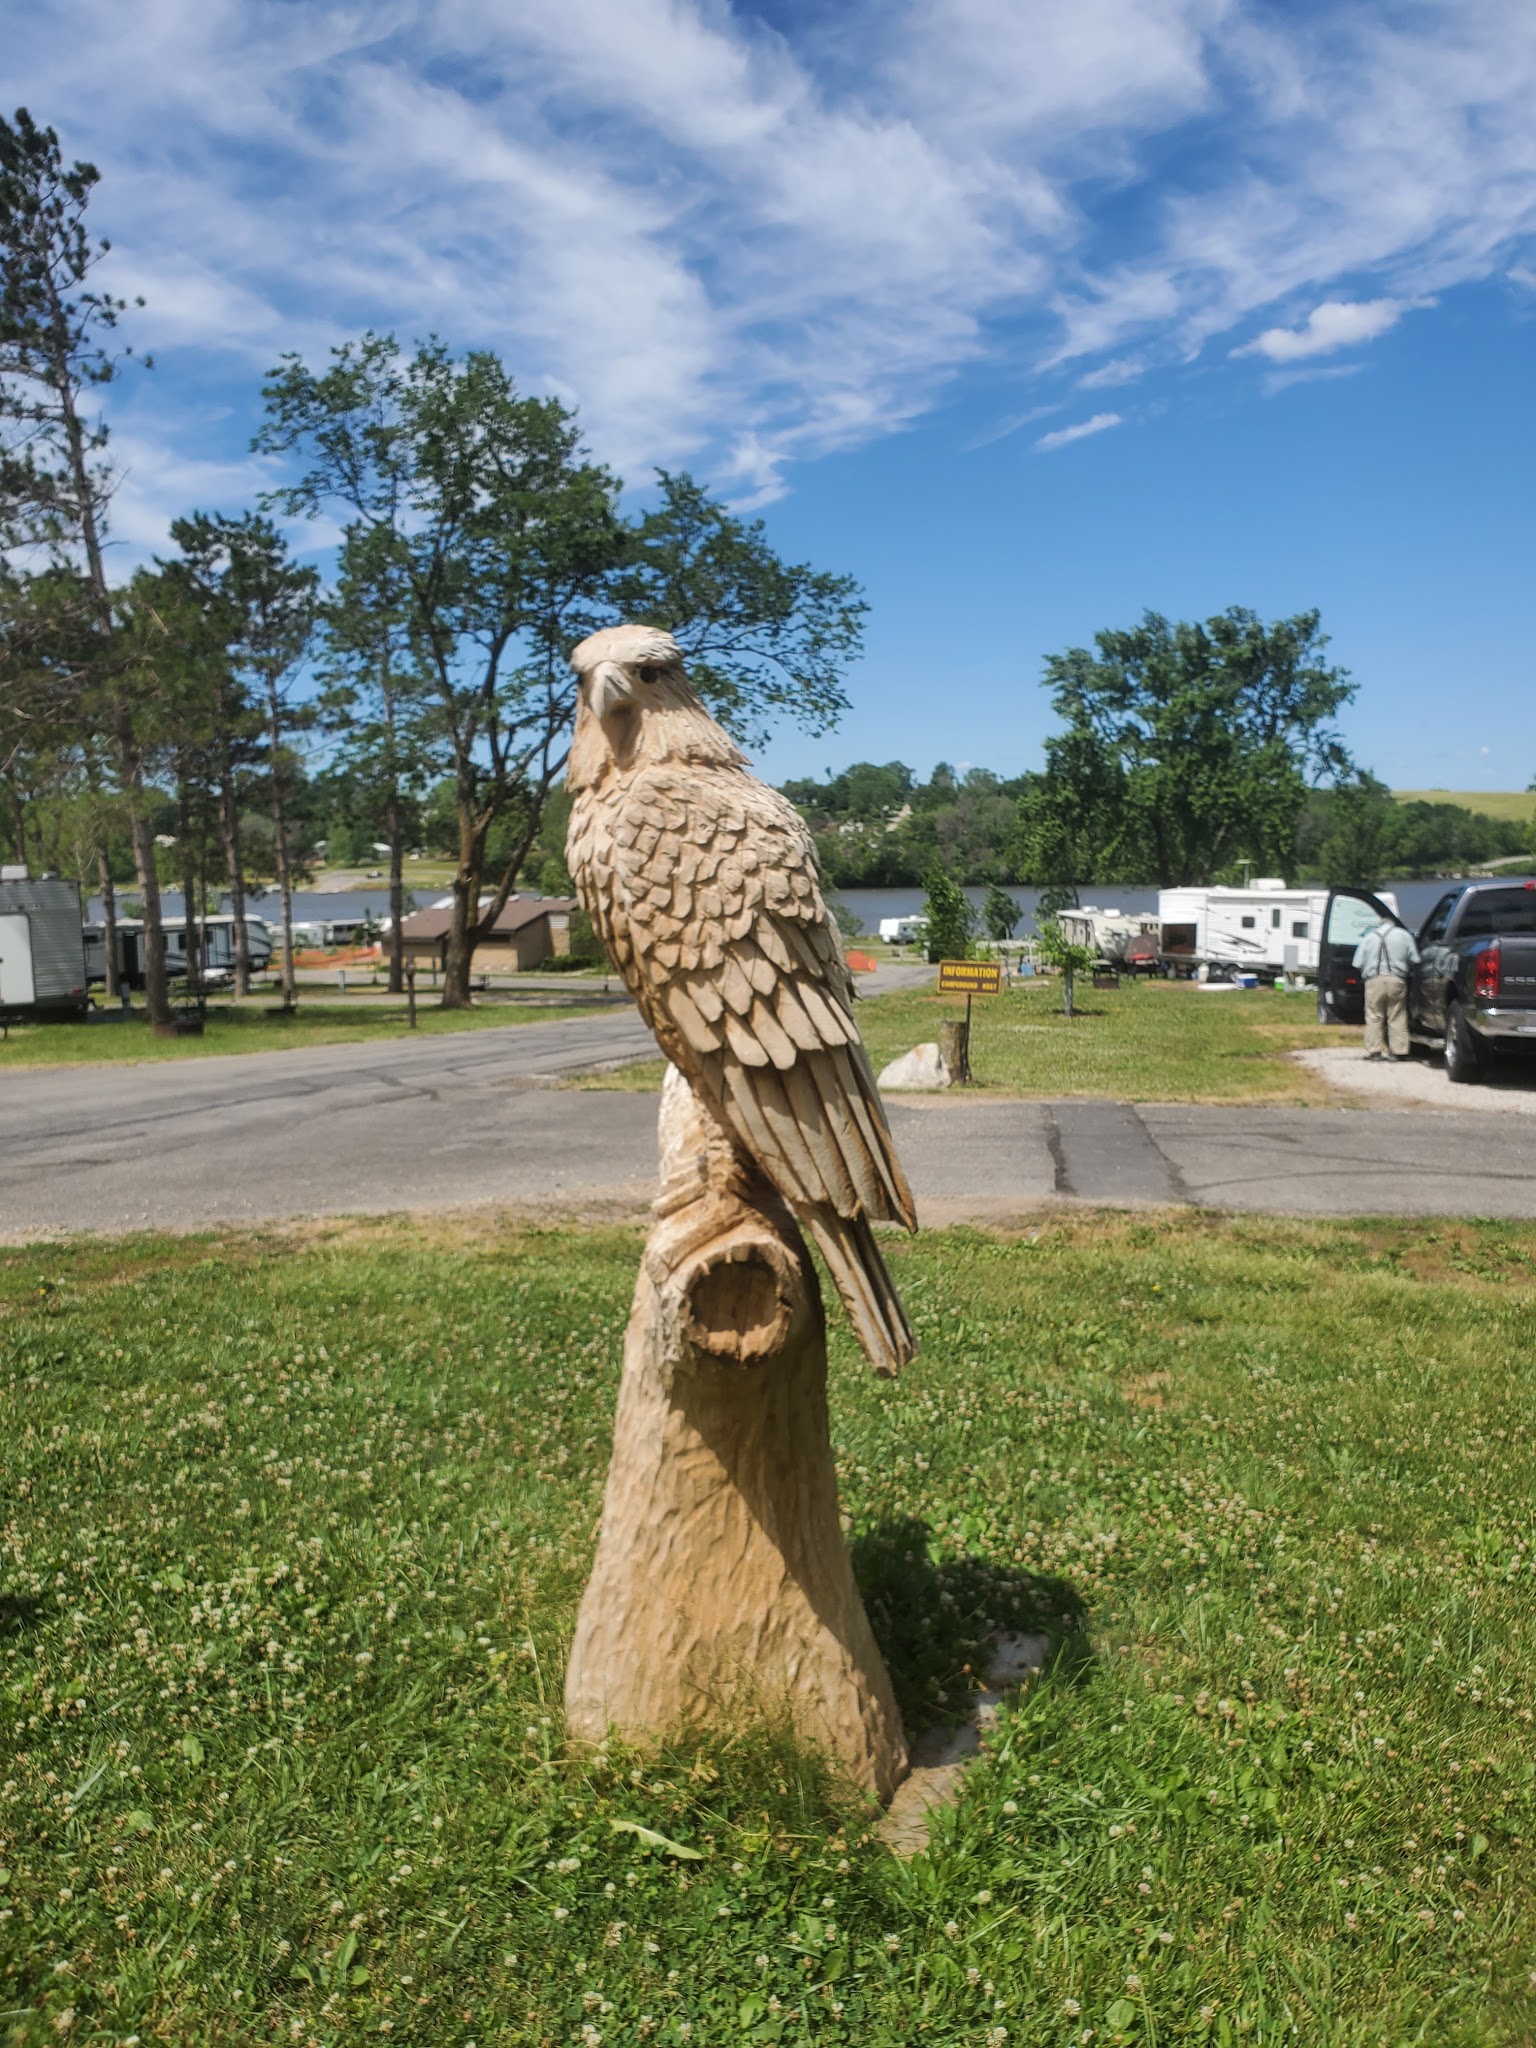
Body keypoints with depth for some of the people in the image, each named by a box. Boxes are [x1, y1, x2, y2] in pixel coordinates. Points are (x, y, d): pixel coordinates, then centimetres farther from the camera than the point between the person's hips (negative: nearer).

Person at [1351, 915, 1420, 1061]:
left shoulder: (1369, 937, 9)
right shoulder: (1404, 935, 8)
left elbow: (1357, 963, 5)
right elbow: (1414, 960, 5)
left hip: (1374, 980, 0)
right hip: (1396, 980, 0)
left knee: (1374, 1017, 4)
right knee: (1397, 1018, 6)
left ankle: (1374, 1051, 1)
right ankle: (1399, 1051, 7)